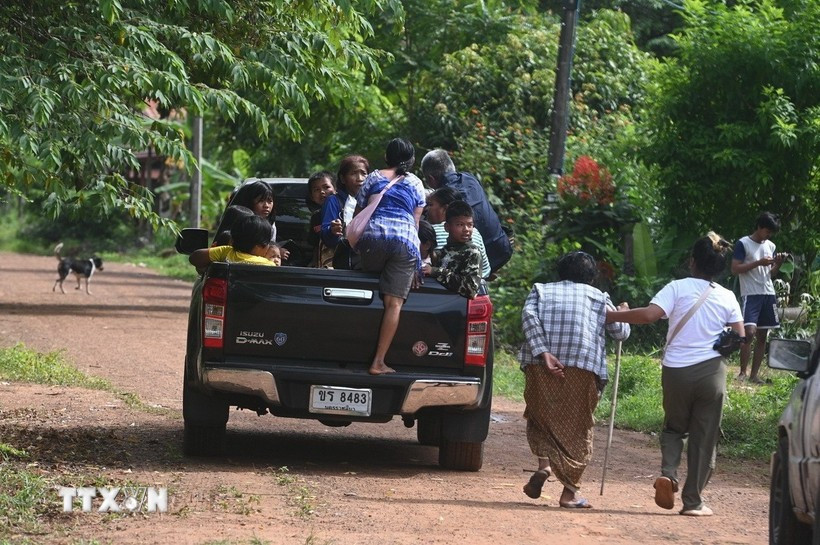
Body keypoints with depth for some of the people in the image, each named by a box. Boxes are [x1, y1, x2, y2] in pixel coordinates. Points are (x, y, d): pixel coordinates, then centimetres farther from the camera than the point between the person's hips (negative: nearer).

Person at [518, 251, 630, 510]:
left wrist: (543, 353, -12)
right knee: (577, 429, 9)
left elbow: (529, 316, -4)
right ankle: (570, 491, 7)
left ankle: (544, 464, -7)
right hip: (583, 369, -1)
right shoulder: (599, 297, 16)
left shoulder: (541, 291, 16)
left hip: (542, 366, 1)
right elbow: (621, 332, 19)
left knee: (541, 418, 19)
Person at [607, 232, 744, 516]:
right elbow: (739, 337, 4)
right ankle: (693, 501, 8)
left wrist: (613, 315, -8)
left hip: (676, 370, 0)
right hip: (711, 372, 0)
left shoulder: (678, 288, -5)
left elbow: (650, 314, -18)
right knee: (704, 437, 9)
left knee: (674, 427, 20)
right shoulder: (727, 298, 3)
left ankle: (667, 473, -6)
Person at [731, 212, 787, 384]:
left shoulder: (771, 246, 15)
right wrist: (758, 263, -16)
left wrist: (778, 264, -1)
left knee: (762, 336, 4)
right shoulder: (743, 244, -4)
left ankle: (754, 375, 8)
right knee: (750, 332, -18)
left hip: (768, 294, 7)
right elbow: (735, 269, -9)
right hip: (750, 295, -7)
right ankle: (742, 372, -9)